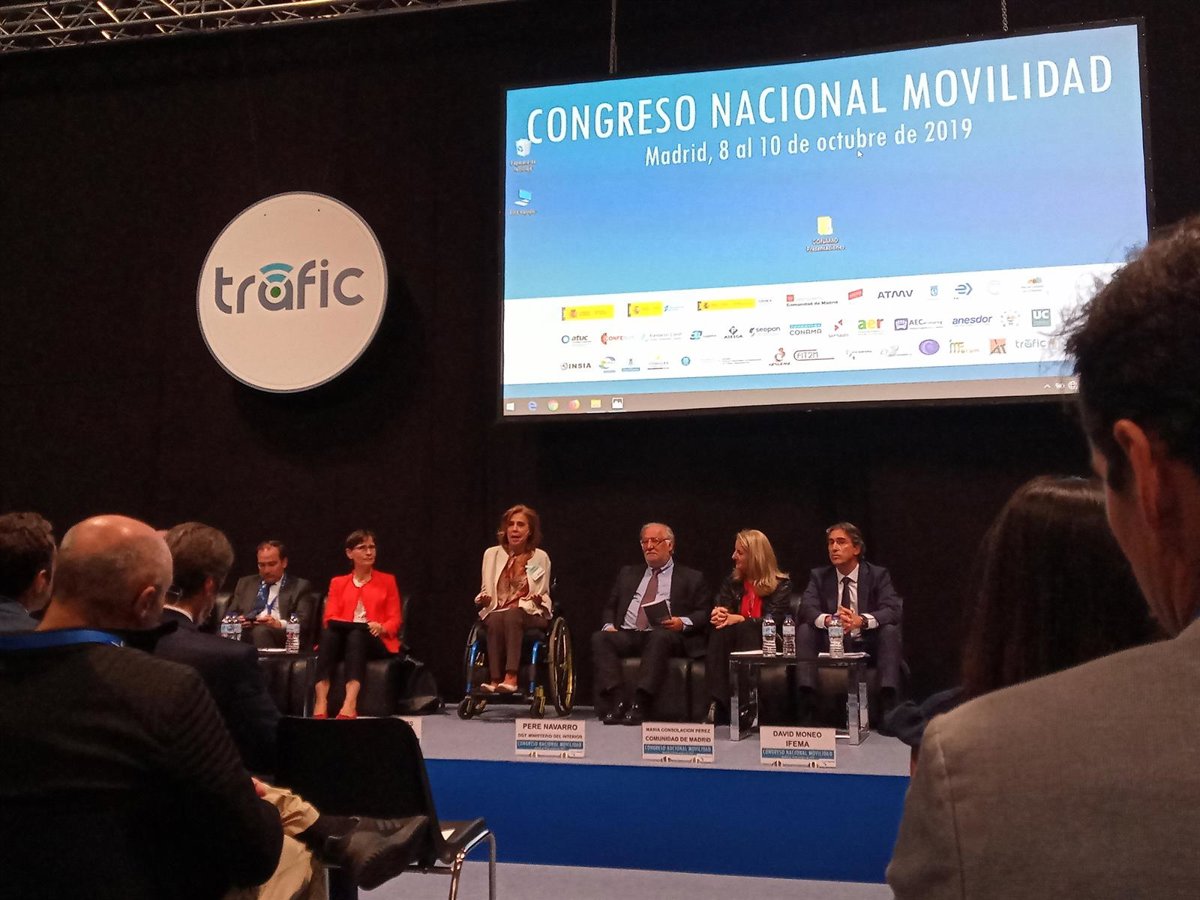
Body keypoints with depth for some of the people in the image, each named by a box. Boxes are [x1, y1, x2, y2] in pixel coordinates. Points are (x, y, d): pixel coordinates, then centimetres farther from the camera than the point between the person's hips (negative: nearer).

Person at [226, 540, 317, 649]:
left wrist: (279, 624, -19)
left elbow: (304, 622, 1)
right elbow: (230, 614, 22)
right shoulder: (245, 583, 26)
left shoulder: (300, 587, 13)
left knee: (261, 631, -38)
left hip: (280, 636, -3)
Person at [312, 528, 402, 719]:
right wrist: (347, 625, -16)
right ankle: (320, 702, -50)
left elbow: (395, 620, 9)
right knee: (329, 634, -35)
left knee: (356, 635, -37)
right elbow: (330, 618, 7)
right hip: (344, 639, 1)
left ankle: (350, 703, -56)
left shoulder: (387, 580, 19)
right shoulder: (338, 582, 22)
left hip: (375, 642, -1)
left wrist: (381, 628, -14)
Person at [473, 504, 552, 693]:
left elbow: (544, 597, 11)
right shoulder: (492, 554, 10)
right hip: (496, 612, 1)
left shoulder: (540, 557, 7)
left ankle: (511, 678, -49)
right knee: (496, 619, -36)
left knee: (512, 615, -37)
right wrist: (482, 600, -7)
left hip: (530, 615, -1)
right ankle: (495, 680, -45)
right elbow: (485, 591, 16)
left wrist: (539, 601, -12)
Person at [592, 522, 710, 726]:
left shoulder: (691, 578, 16)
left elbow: (704, 613, 7)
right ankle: (613, 703, -34)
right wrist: (609, 625, 2)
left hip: (664, 635, -3)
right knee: (600, 638, -27)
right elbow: (610, 607, 24)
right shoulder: (628, 574, 27)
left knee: (660, 637, -39)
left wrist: (684, 623, -13)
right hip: (627, 635, 4)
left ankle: (640, 705, -42)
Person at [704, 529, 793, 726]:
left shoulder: (781, 584, 3)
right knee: (720, 631, -32)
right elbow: (717, 610, 9)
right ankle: (716, 706, -43)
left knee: (744, 630, -36)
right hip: (733, 642, 3)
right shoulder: (732, 581, 17)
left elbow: (774, 622, -9)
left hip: (764, 644, -3)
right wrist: (719, 614, -17)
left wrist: (739, 619, -21)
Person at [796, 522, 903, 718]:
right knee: (804, 629, -24)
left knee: (890, 630, -29)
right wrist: (827, 620, -36)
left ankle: (888, 702, -34)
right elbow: (806, 608, -12)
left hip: (868, 645, -1)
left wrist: (861, 620, -37)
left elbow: (894, 610, -17)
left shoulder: (878, 574, -1)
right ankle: (805, 699, -32)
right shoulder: (819, 576, 4)